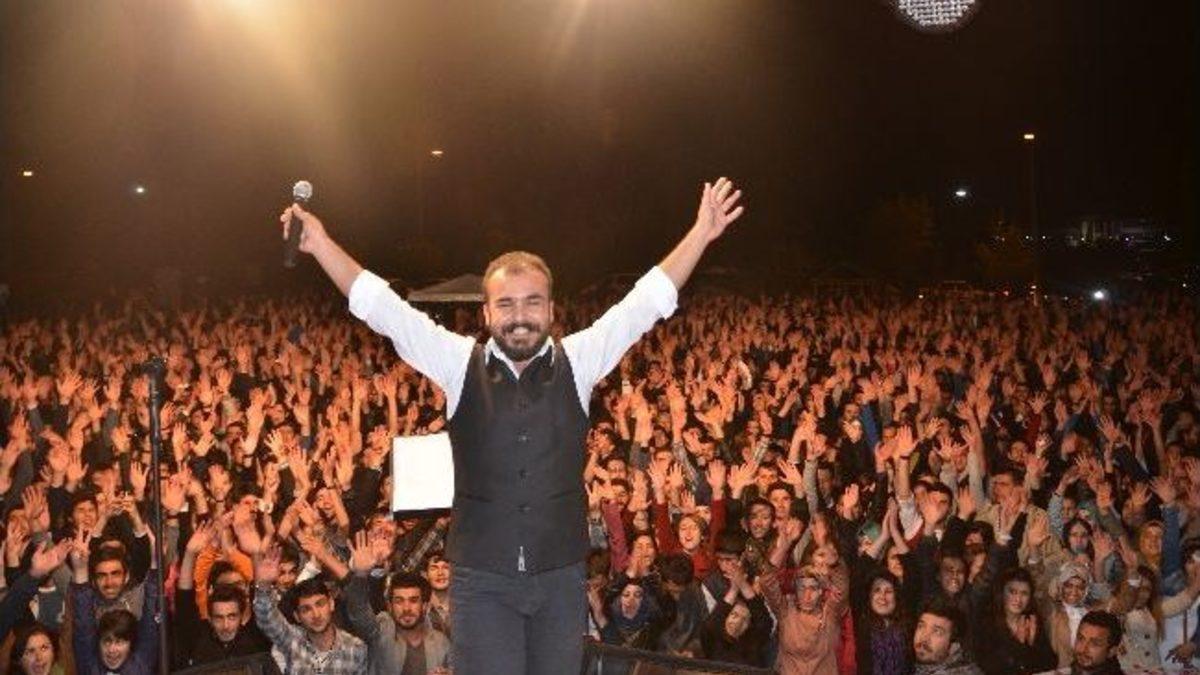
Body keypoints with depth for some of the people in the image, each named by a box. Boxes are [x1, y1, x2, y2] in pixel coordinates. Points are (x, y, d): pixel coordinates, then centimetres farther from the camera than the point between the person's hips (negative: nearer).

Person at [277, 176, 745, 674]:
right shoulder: (460, 363, 0)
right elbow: (384, 308, -2)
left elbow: (646, 302, 2)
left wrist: (700, 235, -1)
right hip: (482, 578, -1)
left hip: (561, 576, 1)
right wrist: (321, 244, -9)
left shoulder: (578, 361, 2)